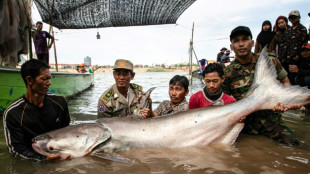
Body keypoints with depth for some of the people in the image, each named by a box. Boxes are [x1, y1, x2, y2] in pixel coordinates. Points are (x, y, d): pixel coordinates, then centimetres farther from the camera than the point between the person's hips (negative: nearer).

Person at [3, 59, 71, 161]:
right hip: (32, 164, -3)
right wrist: (44, 159, -24)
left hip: (61, 155, 3)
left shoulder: (59, 101, 1)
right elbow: (16, 149, -11)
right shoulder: (12, 113, -10)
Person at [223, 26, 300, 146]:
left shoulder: (270, 62, 2)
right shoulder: (228, 73, -2)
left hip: (271, 119, 2)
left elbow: (285, 82, 14)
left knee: (292, 145, -12)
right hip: (246, 123, -1)